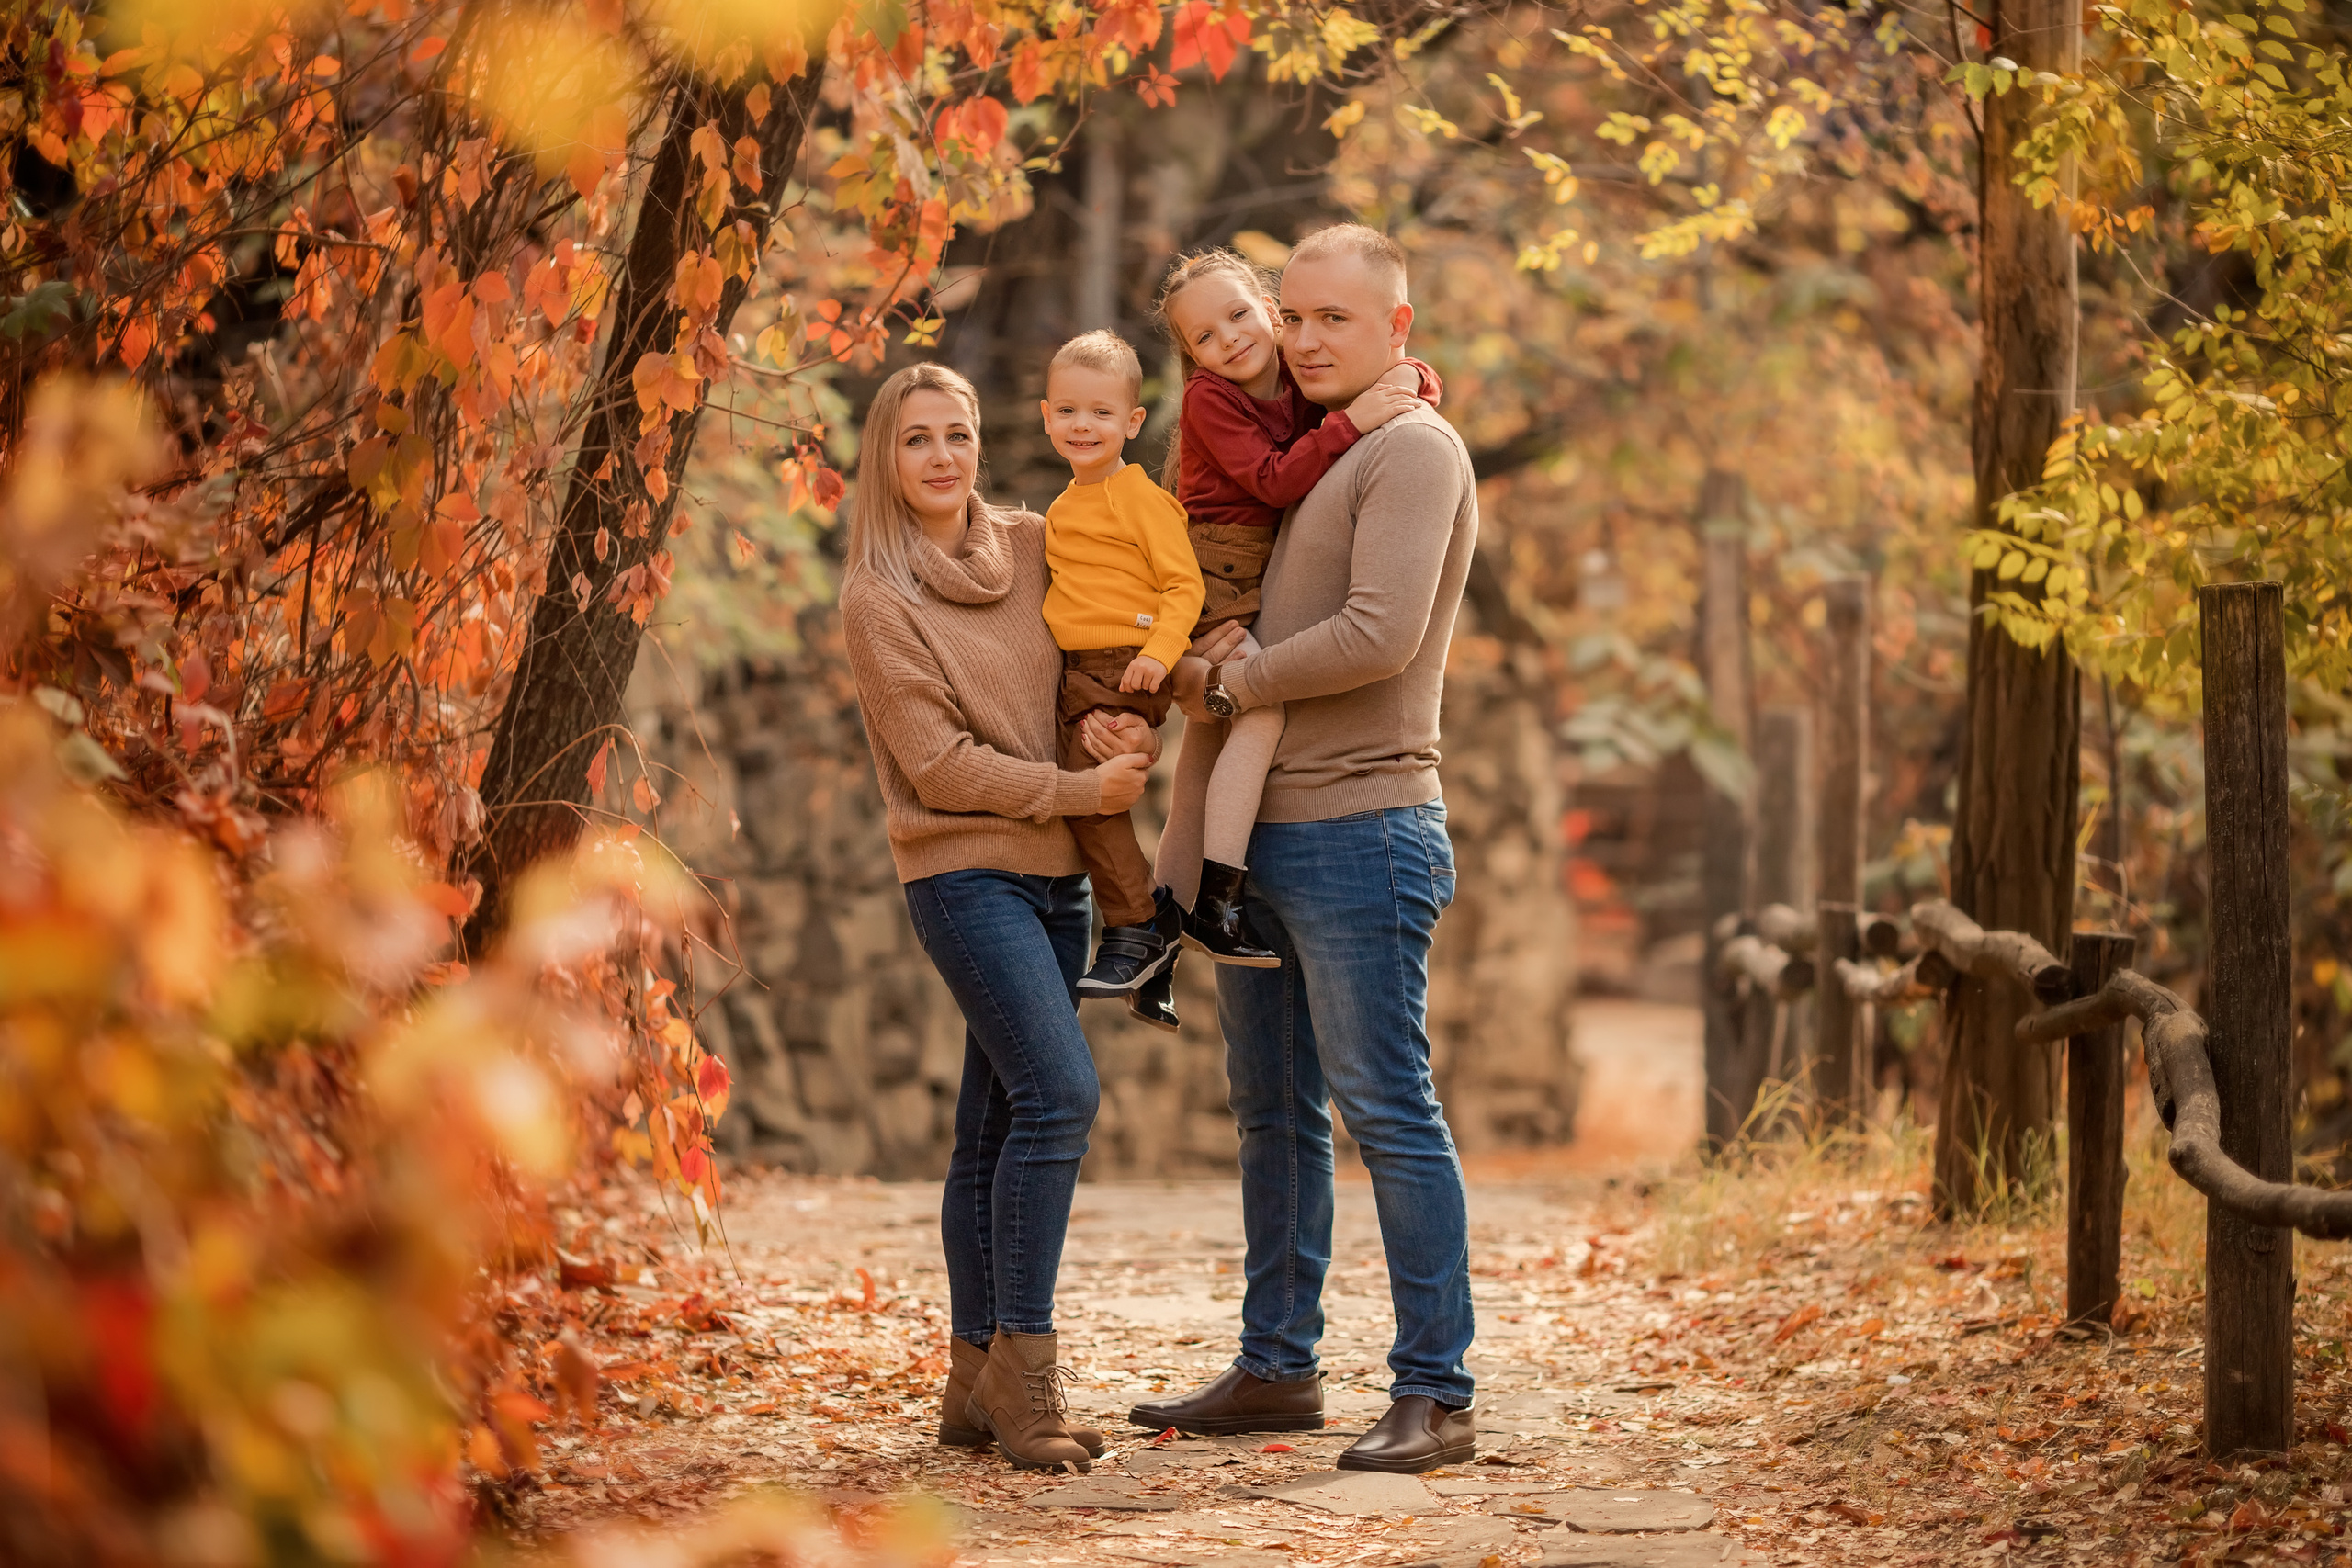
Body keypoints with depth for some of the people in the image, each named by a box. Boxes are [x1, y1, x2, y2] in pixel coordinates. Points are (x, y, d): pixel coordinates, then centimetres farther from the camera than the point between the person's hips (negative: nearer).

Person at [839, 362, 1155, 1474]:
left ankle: (976, 1383, 12)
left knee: (998, 1123, 8)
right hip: (964, 872, -6)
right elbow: (938, 761, -11)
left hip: (1055, 874, 6)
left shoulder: (1032, 549, 10)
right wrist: (1079, 789, -11)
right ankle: (1021, 1368, -14)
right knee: (1059, 1094, -19)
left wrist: (1125, 727, -3)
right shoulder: (880, 601, -6)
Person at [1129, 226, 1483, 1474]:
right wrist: (1192, 665, 3)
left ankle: (1435, 1395, -6)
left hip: (1358, 830, -9)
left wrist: (1231, 681, -10)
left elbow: (1380, 636, -21)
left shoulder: (1413, 451, -9)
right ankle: (1276, 1371, 22)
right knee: (1274, 1115, 13)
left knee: (1387, 1113, -8)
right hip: (1261, 834, 9)